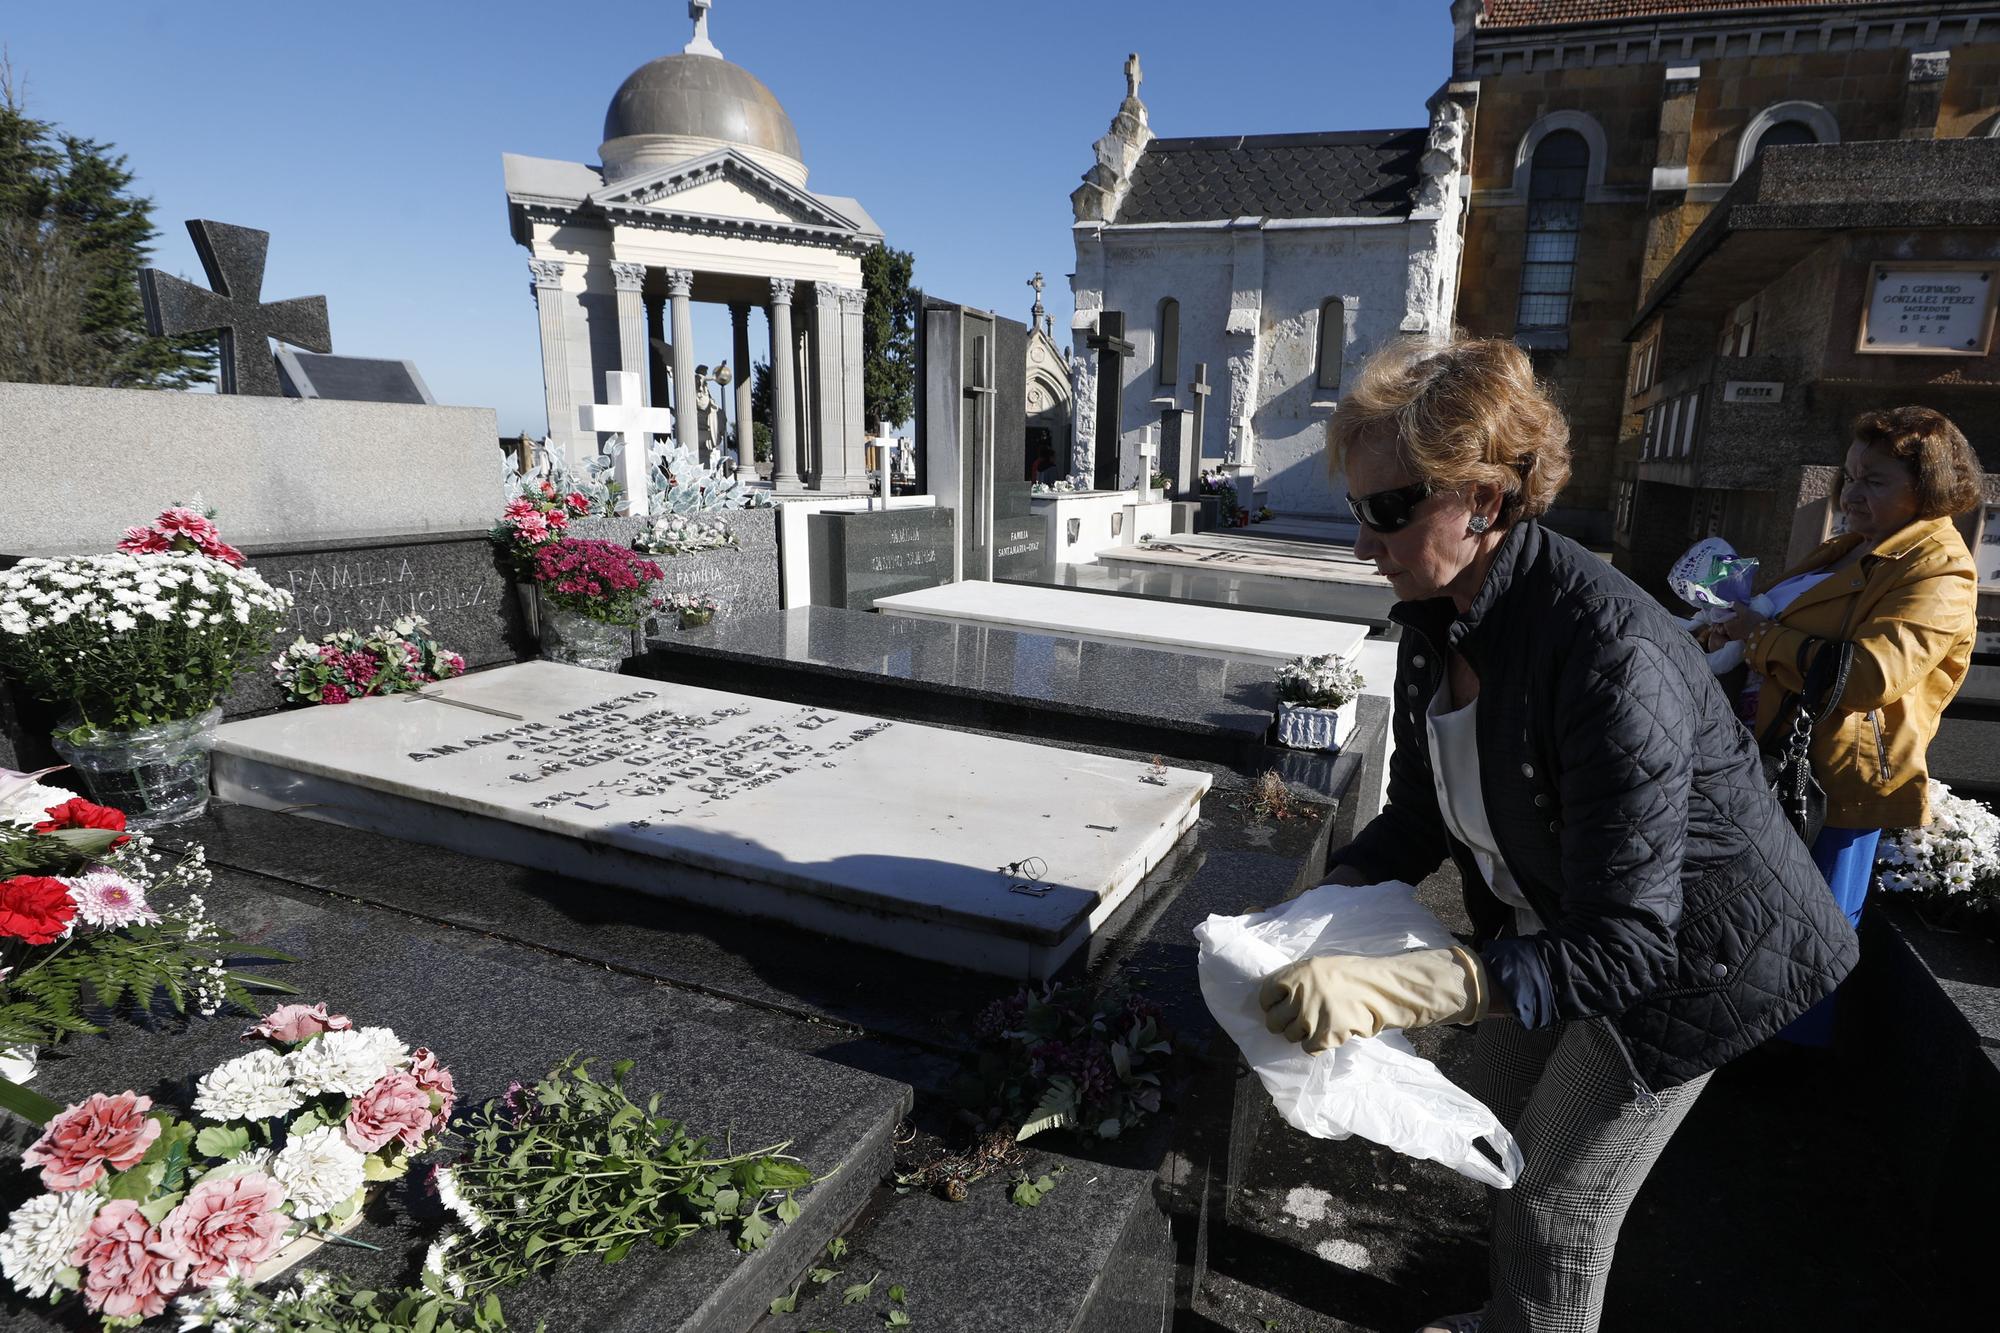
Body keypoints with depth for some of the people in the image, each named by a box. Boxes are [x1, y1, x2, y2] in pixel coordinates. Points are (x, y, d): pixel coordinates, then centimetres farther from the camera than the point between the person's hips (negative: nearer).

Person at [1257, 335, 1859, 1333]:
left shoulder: (1612, 655, -37)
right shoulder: (1435, 621, -12)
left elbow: (1625, 943, -37)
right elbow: (1419, 816, -3)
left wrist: (1387, 990, -47)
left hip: (1686, 960, -7)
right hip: (1548, 926, 8)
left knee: (1556, 1200, 5)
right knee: (1493, 1131, 23)